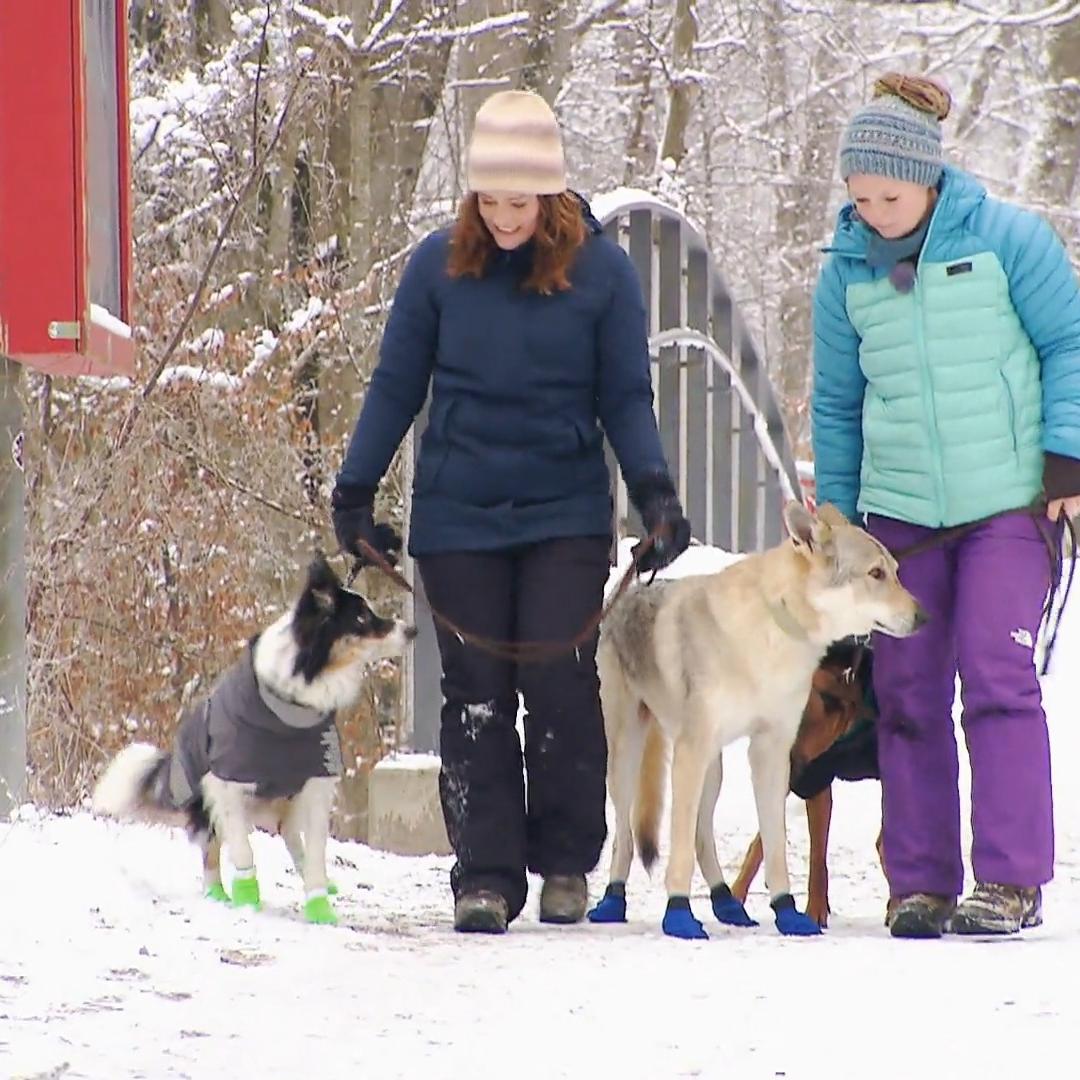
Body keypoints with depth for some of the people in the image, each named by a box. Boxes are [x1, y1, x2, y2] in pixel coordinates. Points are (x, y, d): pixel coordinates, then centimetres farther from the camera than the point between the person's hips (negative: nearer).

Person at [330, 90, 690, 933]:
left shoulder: (601, 270, -2)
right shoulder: (440, 265, 1)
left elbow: (626, 397, 2)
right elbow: (396, 386, 8)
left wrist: (654, 491, -10)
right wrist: (355, 491, 6)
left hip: (566, 515, -1)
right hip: (458, 516, 1)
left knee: (561, 684, -7)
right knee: (475, 696, 1)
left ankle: (566, 863, 9)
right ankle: (485, 876, 6)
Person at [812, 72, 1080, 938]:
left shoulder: (1006, 238, -5)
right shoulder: (846, 269, 5)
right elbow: (835, 404, 14)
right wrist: (834, 517, 14)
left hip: (1008, 503, -4)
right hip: (897, 509, 4)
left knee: (997, 679, -11)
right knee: (907, 694, 3)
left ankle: (1011, 880, -8)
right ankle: (920, 882, 8)